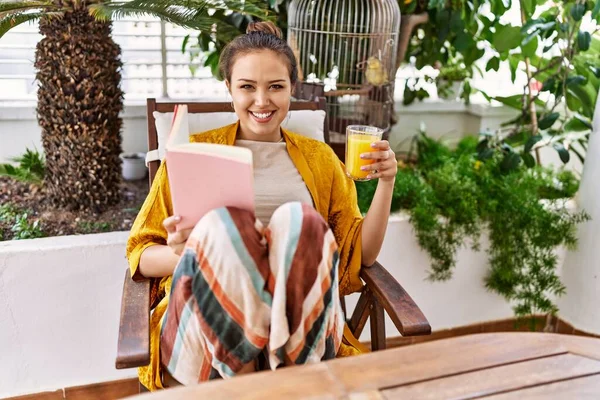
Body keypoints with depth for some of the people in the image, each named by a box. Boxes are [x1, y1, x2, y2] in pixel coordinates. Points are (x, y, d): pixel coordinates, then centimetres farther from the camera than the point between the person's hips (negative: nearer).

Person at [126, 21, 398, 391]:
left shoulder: (319, 158, 15)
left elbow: (359, 254, 13)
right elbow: (140, 254, 8)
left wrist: (386, 183, -1)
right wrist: (179, 254, -14)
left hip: (296, 319, 1)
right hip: (206, 322, 0)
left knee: (300, 220, -28)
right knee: (222, 223, -31)